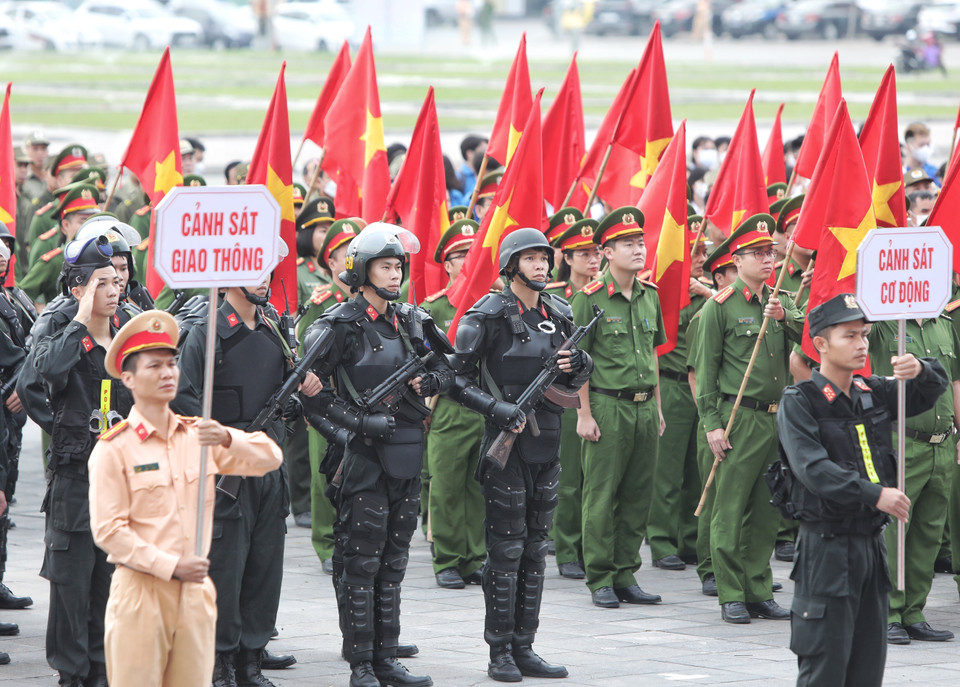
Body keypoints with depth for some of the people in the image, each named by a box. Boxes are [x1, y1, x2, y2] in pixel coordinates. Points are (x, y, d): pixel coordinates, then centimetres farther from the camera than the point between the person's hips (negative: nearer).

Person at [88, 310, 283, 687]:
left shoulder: (198, 435, 10)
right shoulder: (113, 448, -5)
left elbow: (270, 458, 3)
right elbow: (108, 530, -9)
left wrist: (226, 440, -17)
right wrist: (171, 567, -15)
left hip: (196, 591, 4)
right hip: (140, 590, -4)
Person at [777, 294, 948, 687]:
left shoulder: (875, 394, 9)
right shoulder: (799, 402, -9)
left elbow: (932, 391, 14)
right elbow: (812, 467, -21)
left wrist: (920, 371, -11)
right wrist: (875, 495, -28)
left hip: (872, 544, 7)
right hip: (826, 547, -6)